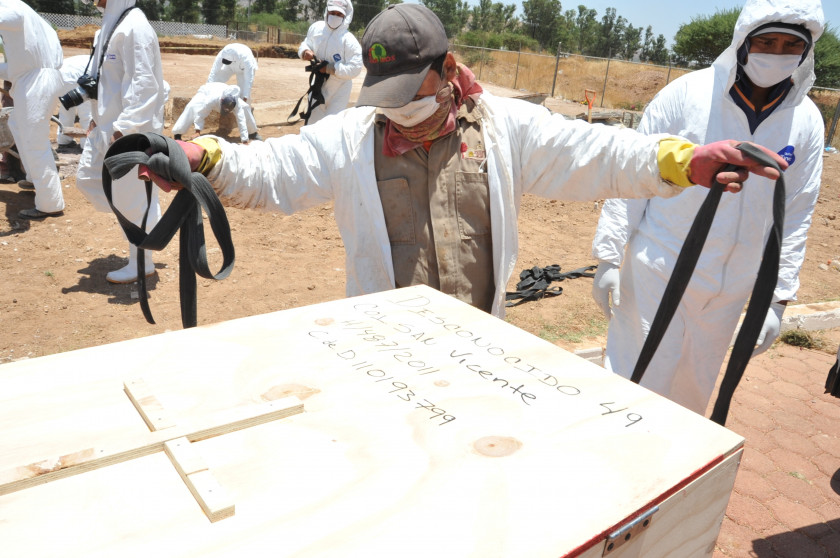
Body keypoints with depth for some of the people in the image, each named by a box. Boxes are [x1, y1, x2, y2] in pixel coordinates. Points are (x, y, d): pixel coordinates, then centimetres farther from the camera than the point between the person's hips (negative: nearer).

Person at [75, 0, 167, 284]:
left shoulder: (133, 27, -17)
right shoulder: (111, 24, 14)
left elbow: (143, 84, -23)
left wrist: (124, 128, -26)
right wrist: (99, 117, 17)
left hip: (131, 130, -10)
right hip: (108, 125, 10)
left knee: (133, 199, -1)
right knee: (87, 179, 16)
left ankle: (141, 264, 13)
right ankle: (147, 221, 25)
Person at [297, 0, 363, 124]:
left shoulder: (349, 40, -22)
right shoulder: (316, 28, -6)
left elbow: (355, 68, -25)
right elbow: (306, 44, 9)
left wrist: (331, 69, -29)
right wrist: (305, 51, -14)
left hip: (339, 89, -5)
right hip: (318, 85, 5)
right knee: (312, 122, 16)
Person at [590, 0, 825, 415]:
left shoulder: (807, 122, 1)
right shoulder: (689, 93, -11)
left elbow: (796, 215, 6)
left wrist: (778, 299, 3)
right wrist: (609, 255, -9)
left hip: (729, 289, 4)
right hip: (656, 271, -4)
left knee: (693, 392, 17)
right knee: (638, 381, 1)